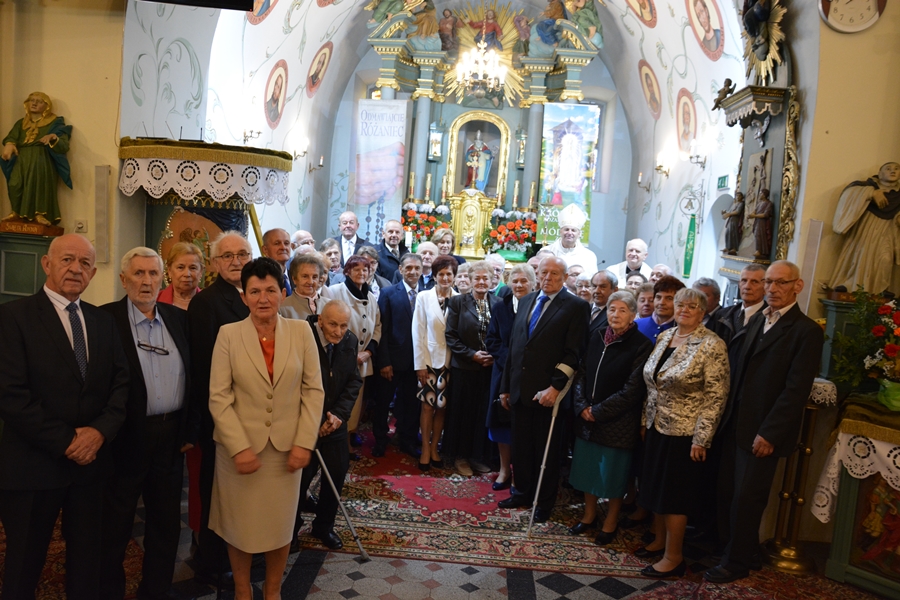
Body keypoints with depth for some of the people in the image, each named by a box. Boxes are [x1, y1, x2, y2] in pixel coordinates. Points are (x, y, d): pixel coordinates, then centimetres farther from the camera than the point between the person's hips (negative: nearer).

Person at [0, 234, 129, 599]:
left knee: (87, 560, 16)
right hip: (33, 465, -4)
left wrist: (101, 430, -12)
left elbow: (121, 383, 5)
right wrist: (65, 442, -15)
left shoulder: (103, 322, 9)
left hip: (92, 460, 4)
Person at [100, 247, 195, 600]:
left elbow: (192, 376, 8)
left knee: (167, 525, 16)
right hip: (125, 438, -4)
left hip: (172, 436, 5)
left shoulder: (179, 318, 5)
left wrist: (190, 429, 5)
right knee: (114, 528, 13)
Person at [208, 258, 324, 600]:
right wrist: (239, 447, -14)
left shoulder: (301, 331, -2)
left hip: (286, 447, 1)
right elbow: (219, 397, -7)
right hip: (241, 447, -1)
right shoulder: (228, 334, -5)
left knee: (281, 524, 13)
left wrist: (304, 442, -8)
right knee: (239, 524, 13)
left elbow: (313, 390, -2)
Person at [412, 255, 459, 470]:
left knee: (442, 406, 10)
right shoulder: (424, 297, -2)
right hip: (429, 359, -1)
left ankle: (434, 448, 23)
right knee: (428, 405, 5)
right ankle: (425, 450, 17)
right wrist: (420, 364, -7)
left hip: (450, 362, 1)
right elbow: (418, 333, -3)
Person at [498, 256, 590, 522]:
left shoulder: (577, 306, -6)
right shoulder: (526, 301, 12)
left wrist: (555, 387, -19)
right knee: (521, 446, 15)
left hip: (548, 391, -5)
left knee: (547, 450, 9)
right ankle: (523, 492, 34)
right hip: (520, 389, 5)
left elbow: (573, 353, -12)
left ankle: (544, 502, 26)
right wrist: (506, 386, 13)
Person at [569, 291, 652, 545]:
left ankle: (610, 523, 29)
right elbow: (582, 374, 6)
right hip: (588, 418, 5)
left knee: (613, 473, 9)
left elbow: (632, 390, -15)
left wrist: (599, 411, -15)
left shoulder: (641, 346, -12)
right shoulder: (596, 337, 2)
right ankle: (589, 515, 34)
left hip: (618, 422, -4)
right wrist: (583, 407, -7)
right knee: (587, 467, 14)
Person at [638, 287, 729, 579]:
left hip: (684, 432, -6)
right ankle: (659, 540, 35)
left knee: (674, 493, 4)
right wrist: (647, 418, 12)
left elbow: (716, 397, -17)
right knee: (656, 486, 16)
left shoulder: (711, 345, -15)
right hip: (657, 427, 6)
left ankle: (673, 557, 20)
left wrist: (700, 439, -18)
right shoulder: (663, 337, 5)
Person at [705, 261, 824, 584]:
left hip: (764, 433, -6)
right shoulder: (756, 322, 13)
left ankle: (736, 562, 20)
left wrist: (768, 433, -17)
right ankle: (742, 550, 29)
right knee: (739, 494, 12)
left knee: (747, 498, 3)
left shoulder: (807, 331, -10)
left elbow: (796, 390, -16)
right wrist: (730, 418, 10)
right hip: (739, 425, 6)